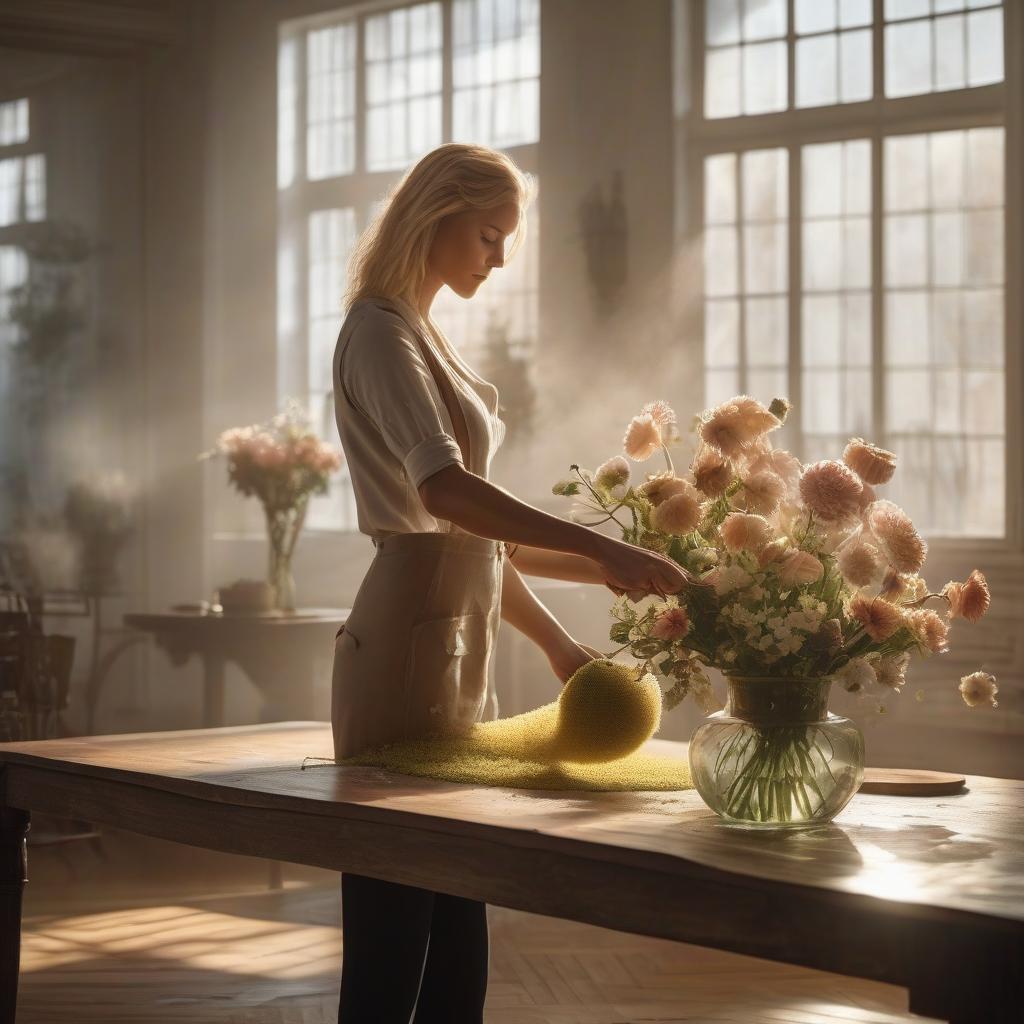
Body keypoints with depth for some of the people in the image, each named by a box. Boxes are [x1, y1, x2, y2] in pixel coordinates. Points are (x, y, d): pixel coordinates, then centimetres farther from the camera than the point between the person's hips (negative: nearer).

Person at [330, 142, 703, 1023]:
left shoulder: (424, 337, 19)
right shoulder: (382, 333, -9)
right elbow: (444, 492, -26)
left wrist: (557, 643, 19)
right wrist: (601, 552, -31)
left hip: (461, 649, 10)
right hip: (411, 645, -10)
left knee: (457, 948, 10)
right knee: (394, 947, -6)